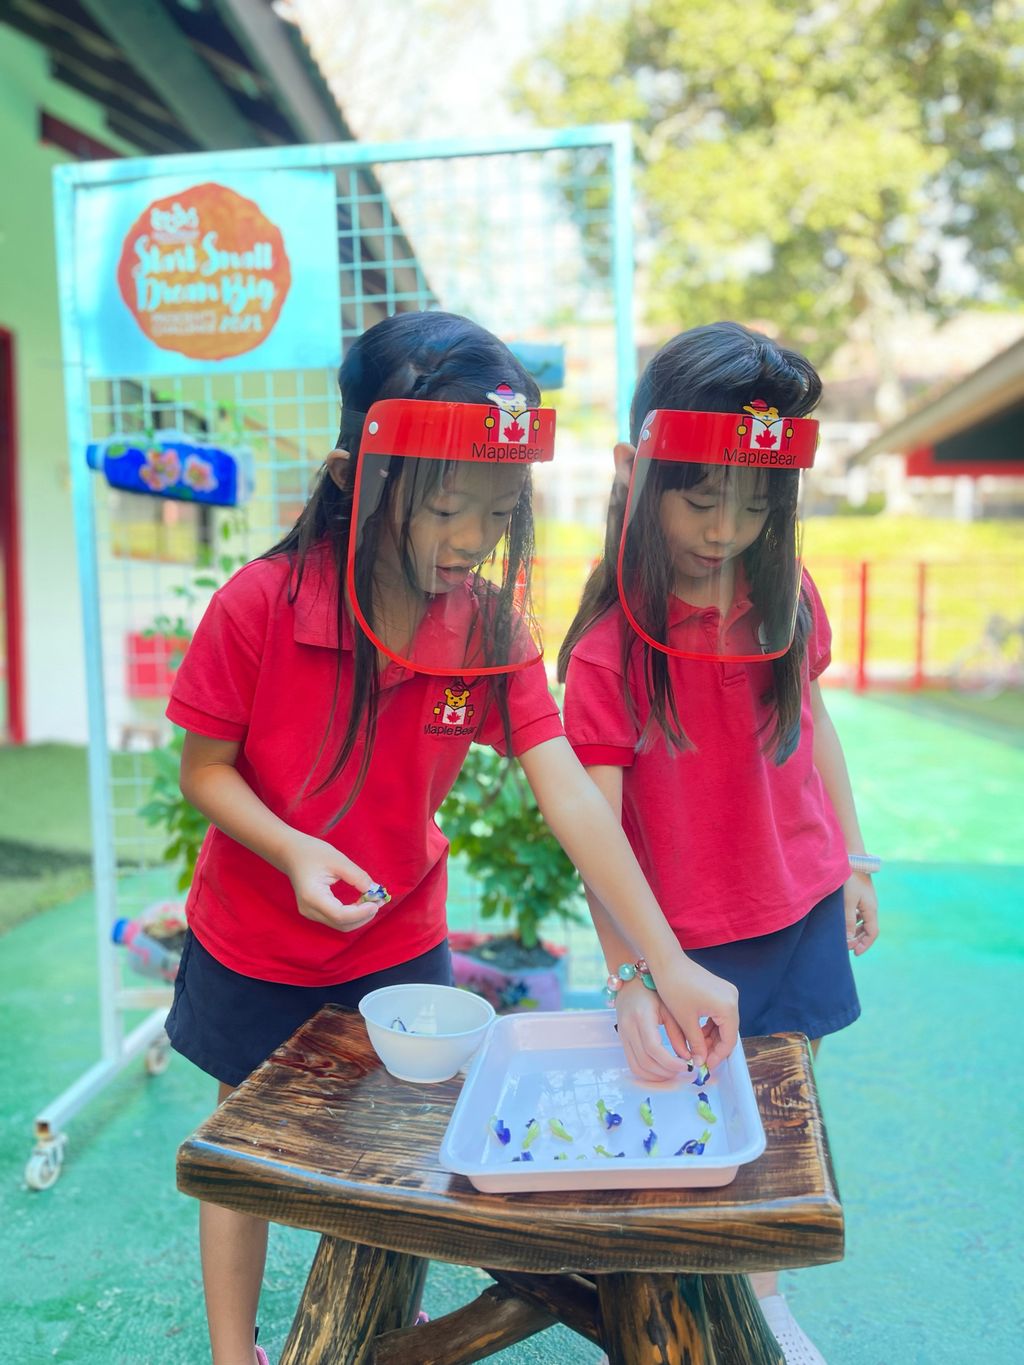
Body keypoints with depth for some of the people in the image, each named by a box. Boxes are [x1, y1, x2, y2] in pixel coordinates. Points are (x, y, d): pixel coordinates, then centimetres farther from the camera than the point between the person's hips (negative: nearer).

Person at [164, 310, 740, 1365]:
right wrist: (293, 851, -32)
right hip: (252, 948, -2)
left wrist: (670, 965, -27)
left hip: (399, 948, 2)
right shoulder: (260, 606, -24)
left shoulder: (491, 625, -17)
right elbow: (202, 769, -13)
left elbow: (569, 794, -22)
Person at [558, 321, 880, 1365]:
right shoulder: (608, 646, -19)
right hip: (689, 938, -4)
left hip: (801, 911, 4)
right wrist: (629, 976, -30)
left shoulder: (787, 597, -5)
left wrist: (852, 858, 11)